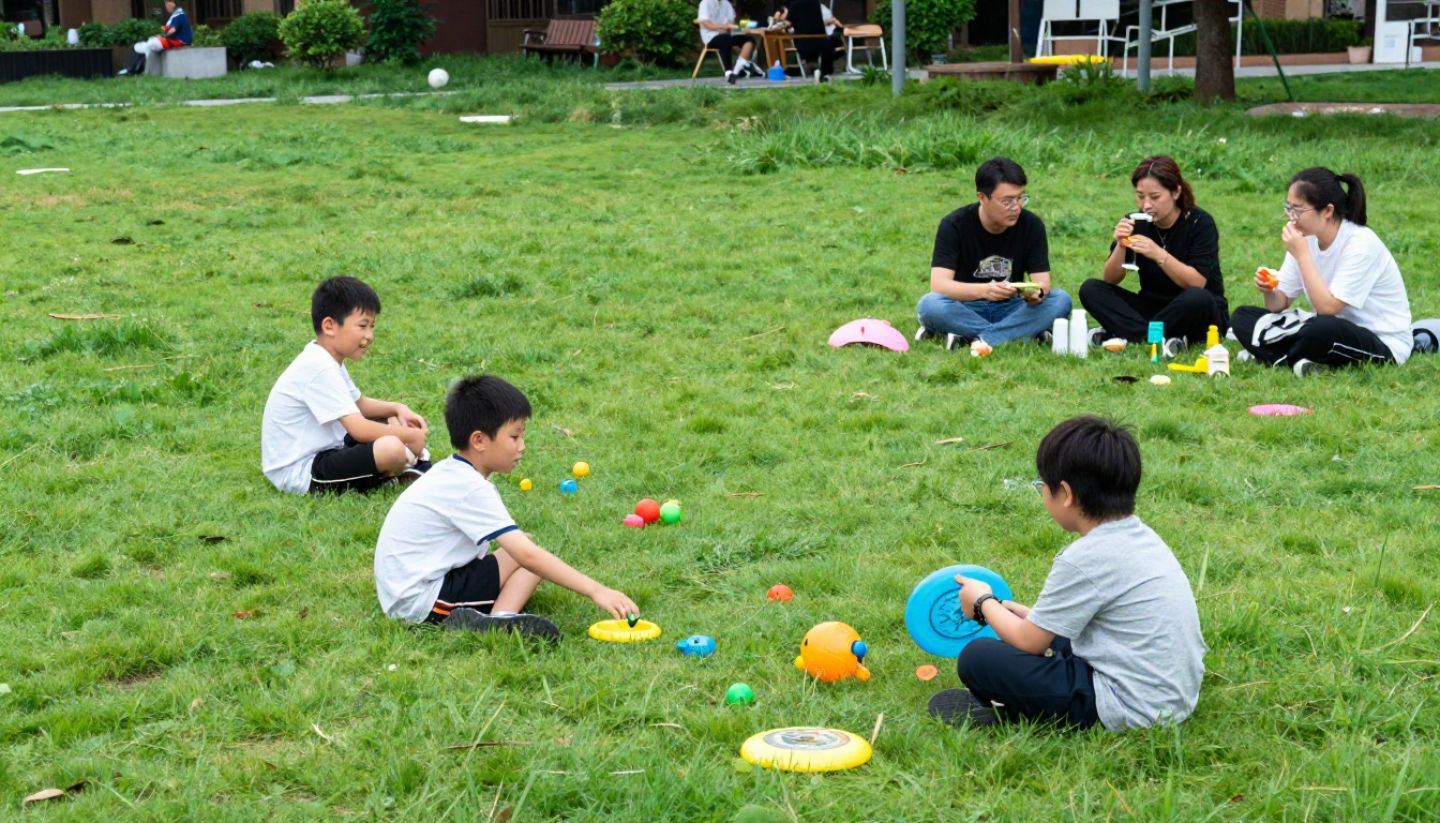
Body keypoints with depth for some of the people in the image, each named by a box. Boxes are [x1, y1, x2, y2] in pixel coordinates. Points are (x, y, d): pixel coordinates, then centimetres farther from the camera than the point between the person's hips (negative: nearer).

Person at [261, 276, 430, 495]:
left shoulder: (326, 358, 9)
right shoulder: (320, 368, -23)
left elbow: (359, 404, 23)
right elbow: (358, 429, -27)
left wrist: (397, 409, 5)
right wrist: (410, 436, -16)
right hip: (300, 473, -11)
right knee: (391, 449, -30)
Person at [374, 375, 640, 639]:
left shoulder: (449, 474, 11)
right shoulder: (471, 490, -20)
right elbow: (528, 555, -26)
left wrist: (511, 540, 18)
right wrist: (596, 591, -28)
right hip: (424, 602, -10)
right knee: (530, 563, -9)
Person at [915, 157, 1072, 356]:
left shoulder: (1031, 225, -7)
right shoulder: (955, 225, -14)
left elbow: (1042, 281, -10)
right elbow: (939, 284, -25)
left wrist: (1036, 293, -36)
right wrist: (983, 290, -43)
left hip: (1009, 308, 2)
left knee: (1061, 300, -23)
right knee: (930, 304, -34)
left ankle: (968, 337, -30)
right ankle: (1031, 334, -27)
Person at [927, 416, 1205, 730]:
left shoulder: (1084, 560, -19)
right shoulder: (1143, 536, 7)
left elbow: (1029, 642, -8)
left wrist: (984, 602, 9)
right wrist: (1029, 614, 20)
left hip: (1130, 711, -10)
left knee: (976, 657, -12)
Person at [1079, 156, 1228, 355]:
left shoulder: (1199, 222, -13)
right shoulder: (1136, 223, -2)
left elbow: (1197, 283, -23)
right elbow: (1111, 279, -6)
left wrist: (1159, 254, -34)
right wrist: (1121, 246, -24)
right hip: (1153, 307, 4)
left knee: (1197, 299, -39)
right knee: (1090, 290, -14)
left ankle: (1125, 334, -25)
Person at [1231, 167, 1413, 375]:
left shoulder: (1361, 243, -20)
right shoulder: (1306, 238, 1)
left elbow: (1328, 307, -29)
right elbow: (1280, 304, 4)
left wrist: (1302, 255, -26)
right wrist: (1269, 292, -19)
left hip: (1384, 343, -8)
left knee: (1323, 329, -40)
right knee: (1243, 316, -2)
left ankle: (1275, 358, -10)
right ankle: (1298, 363, -23)